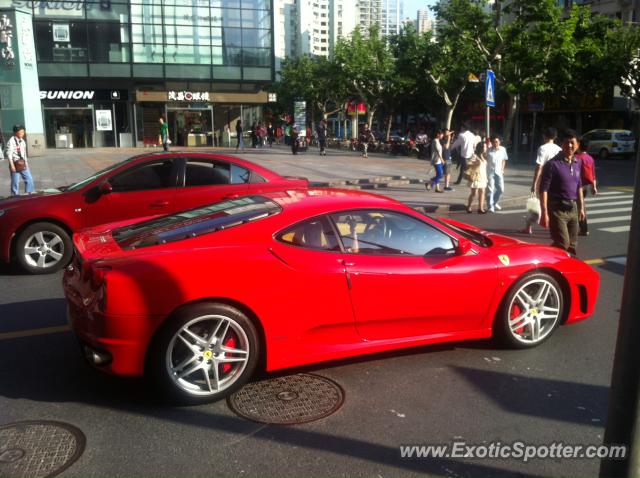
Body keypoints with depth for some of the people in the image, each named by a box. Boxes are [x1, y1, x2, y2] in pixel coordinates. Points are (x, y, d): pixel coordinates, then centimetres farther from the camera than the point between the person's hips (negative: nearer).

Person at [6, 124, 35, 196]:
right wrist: (12, 165, -18)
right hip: (15, 164, -7)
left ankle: (29, 194, 17)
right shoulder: (11, 141, -11)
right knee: (15, 182, -2)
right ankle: (15, 196, 6)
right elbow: (9, 154, -15)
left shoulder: (22, 141, 12)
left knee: (29, 179, 8)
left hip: (23, 164, 7)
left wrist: (26, 162, 16)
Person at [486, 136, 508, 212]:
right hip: (490, 172, -4)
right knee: (490, 189, -6)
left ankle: (495, 202, 31)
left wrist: (502, 169, 6)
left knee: (501, 189, 7)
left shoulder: (503, 149, 2)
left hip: (499, 172, 4)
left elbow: (504, 160, 14)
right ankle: (491, 206, 0)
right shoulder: (488, 150, -10)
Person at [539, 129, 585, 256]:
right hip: (558, 209, -7)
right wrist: (544, 213, -20)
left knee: (572, 245, 11)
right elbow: (544, 189, -15)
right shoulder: (553, 164, -12)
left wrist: (581, 207, 18)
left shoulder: (578, 163, 9)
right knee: (562, 244, -12)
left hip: (573, 208, 7)